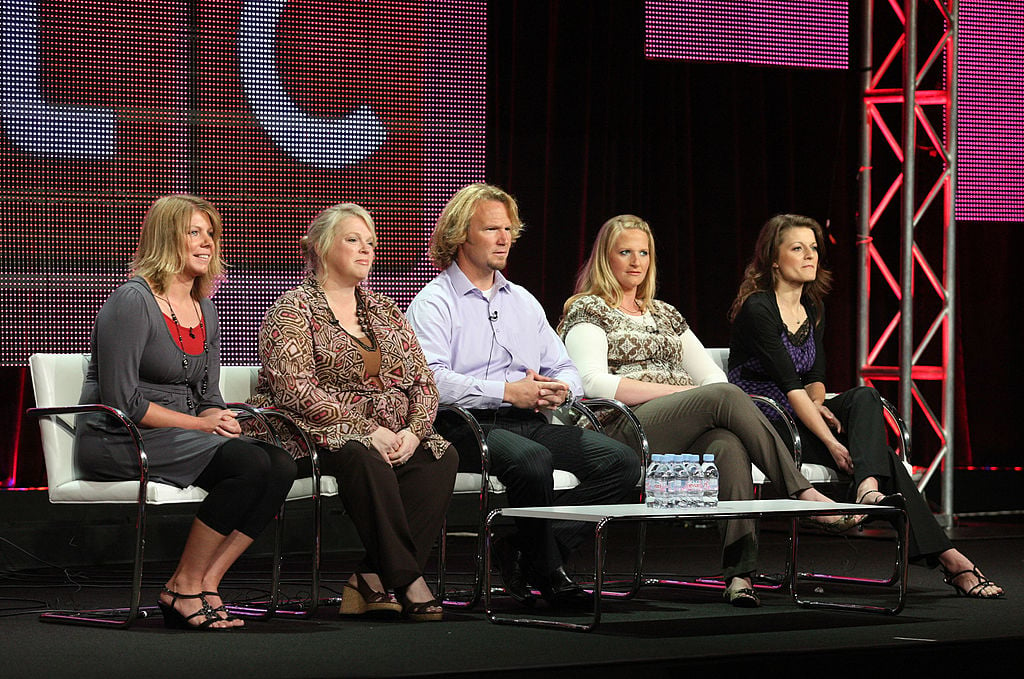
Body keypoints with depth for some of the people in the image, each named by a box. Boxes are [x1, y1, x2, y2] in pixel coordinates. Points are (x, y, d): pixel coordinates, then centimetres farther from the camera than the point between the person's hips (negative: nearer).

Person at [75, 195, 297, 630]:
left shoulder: (204, 310, 15)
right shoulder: (132, 301, -10)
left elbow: (208, 397, 18)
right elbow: (121, 400, -16)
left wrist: (222, 421, -6)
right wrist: (198, 424, -16)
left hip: (180, 434, 8)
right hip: (117, 442, -8)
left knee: (281, 465, -18)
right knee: (250, 463, -28)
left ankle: (205, 585, -15)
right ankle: (183, 587, -16)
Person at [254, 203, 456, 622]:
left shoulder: (384, 312, 20)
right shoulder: (292, 311, 0)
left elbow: (423, 383, 14)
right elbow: (297, 391, -14)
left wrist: (413, 432, -8)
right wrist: (368, 431, -20)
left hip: (394, 441, 6)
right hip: (317, 437, -6)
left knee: (441, 458, -23)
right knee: (364, 459, -38)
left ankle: (373, 579, -27)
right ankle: (407, 581, -35)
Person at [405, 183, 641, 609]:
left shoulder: (523, 302, 26)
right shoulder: (434, 303, 3)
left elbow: (565, 369, 24)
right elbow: (431, 381, -14)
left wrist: (558, 390, -2)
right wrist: (508, 392, -19)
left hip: (531, 423, 7)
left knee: (621, 461, -15)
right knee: (531, 461, -38)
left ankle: (521, 551, -14)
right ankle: (545, 572, -16)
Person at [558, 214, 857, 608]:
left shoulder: (665, 314, 29)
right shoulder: (587, 311, 9)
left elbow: (713, 375, 22)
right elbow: (595, 385, -7)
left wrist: (703, 396, -4)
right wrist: (678, 389, -12)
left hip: (686, 434, 5)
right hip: (622, 430, -5)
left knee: (729, 446, -33)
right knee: (724, 397, -31)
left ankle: (739, 573, -49)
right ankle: (806, 495, -31)